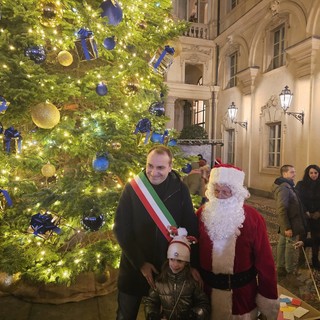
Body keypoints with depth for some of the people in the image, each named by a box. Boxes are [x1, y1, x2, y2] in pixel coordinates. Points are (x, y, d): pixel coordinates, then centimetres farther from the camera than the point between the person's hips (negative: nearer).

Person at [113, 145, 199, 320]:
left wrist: (192, 263, -8)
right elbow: (121, 230, -12)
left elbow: (191, 228, -5)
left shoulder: (180, 189, -11)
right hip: (135, 267, 0)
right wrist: (140, 263, -14)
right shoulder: (132, 188, -14)